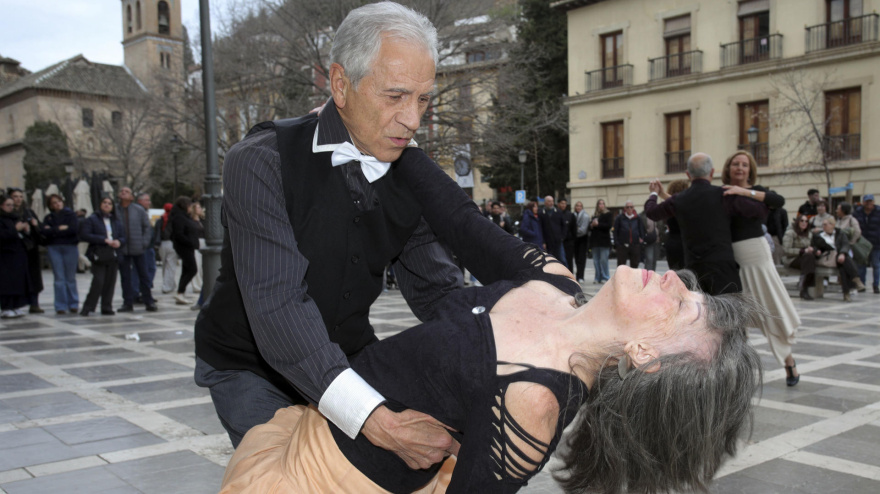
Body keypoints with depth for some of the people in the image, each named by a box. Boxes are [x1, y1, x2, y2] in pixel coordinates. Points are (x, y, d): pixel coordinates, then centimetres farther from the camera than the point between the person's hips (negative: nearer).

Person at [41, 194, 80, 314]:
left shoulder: (70, 214, 6)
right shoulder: (48, 218, 12)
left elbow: (74, 229, -10)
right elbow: (45, 233, -3)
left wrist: (53, 231, -4)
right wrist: (60, 229, -7)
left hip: (70, 247, -1)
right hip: (54, 248, 2)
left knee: (71, 278, 2)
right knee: (59, 279, 0)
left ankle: (73, 305, 10)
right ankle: (61, 307, 4)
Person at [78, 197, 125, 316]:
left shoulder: (117, 222, 17)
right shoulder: (92, 219, 2)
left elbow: (123, 237, 17)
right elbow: (84, 235, -9)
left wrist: (119, 242, -8)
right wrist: (104, 240, -15)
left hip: (113, 256, 5)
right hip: (99, 256, -5)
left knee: (110, 282, 4)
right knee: (98, 282, -11)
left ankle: (107, 308, 12)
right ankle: (87, 308, -1)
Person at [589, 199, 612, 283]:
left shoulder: (608, 214, 3)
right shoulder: (594, 215, 18)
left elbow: (609, 225, -9)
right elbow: (590, 226, 22)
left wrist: (598, 224, -10)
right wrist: (592, 225, 0)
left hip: (604, 240, -5)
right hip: (595, 240, 5)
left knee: (603, 260, -9)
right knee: (596, 261, 5)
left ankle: (605, 277, -2)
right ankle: (598, 278, 10)